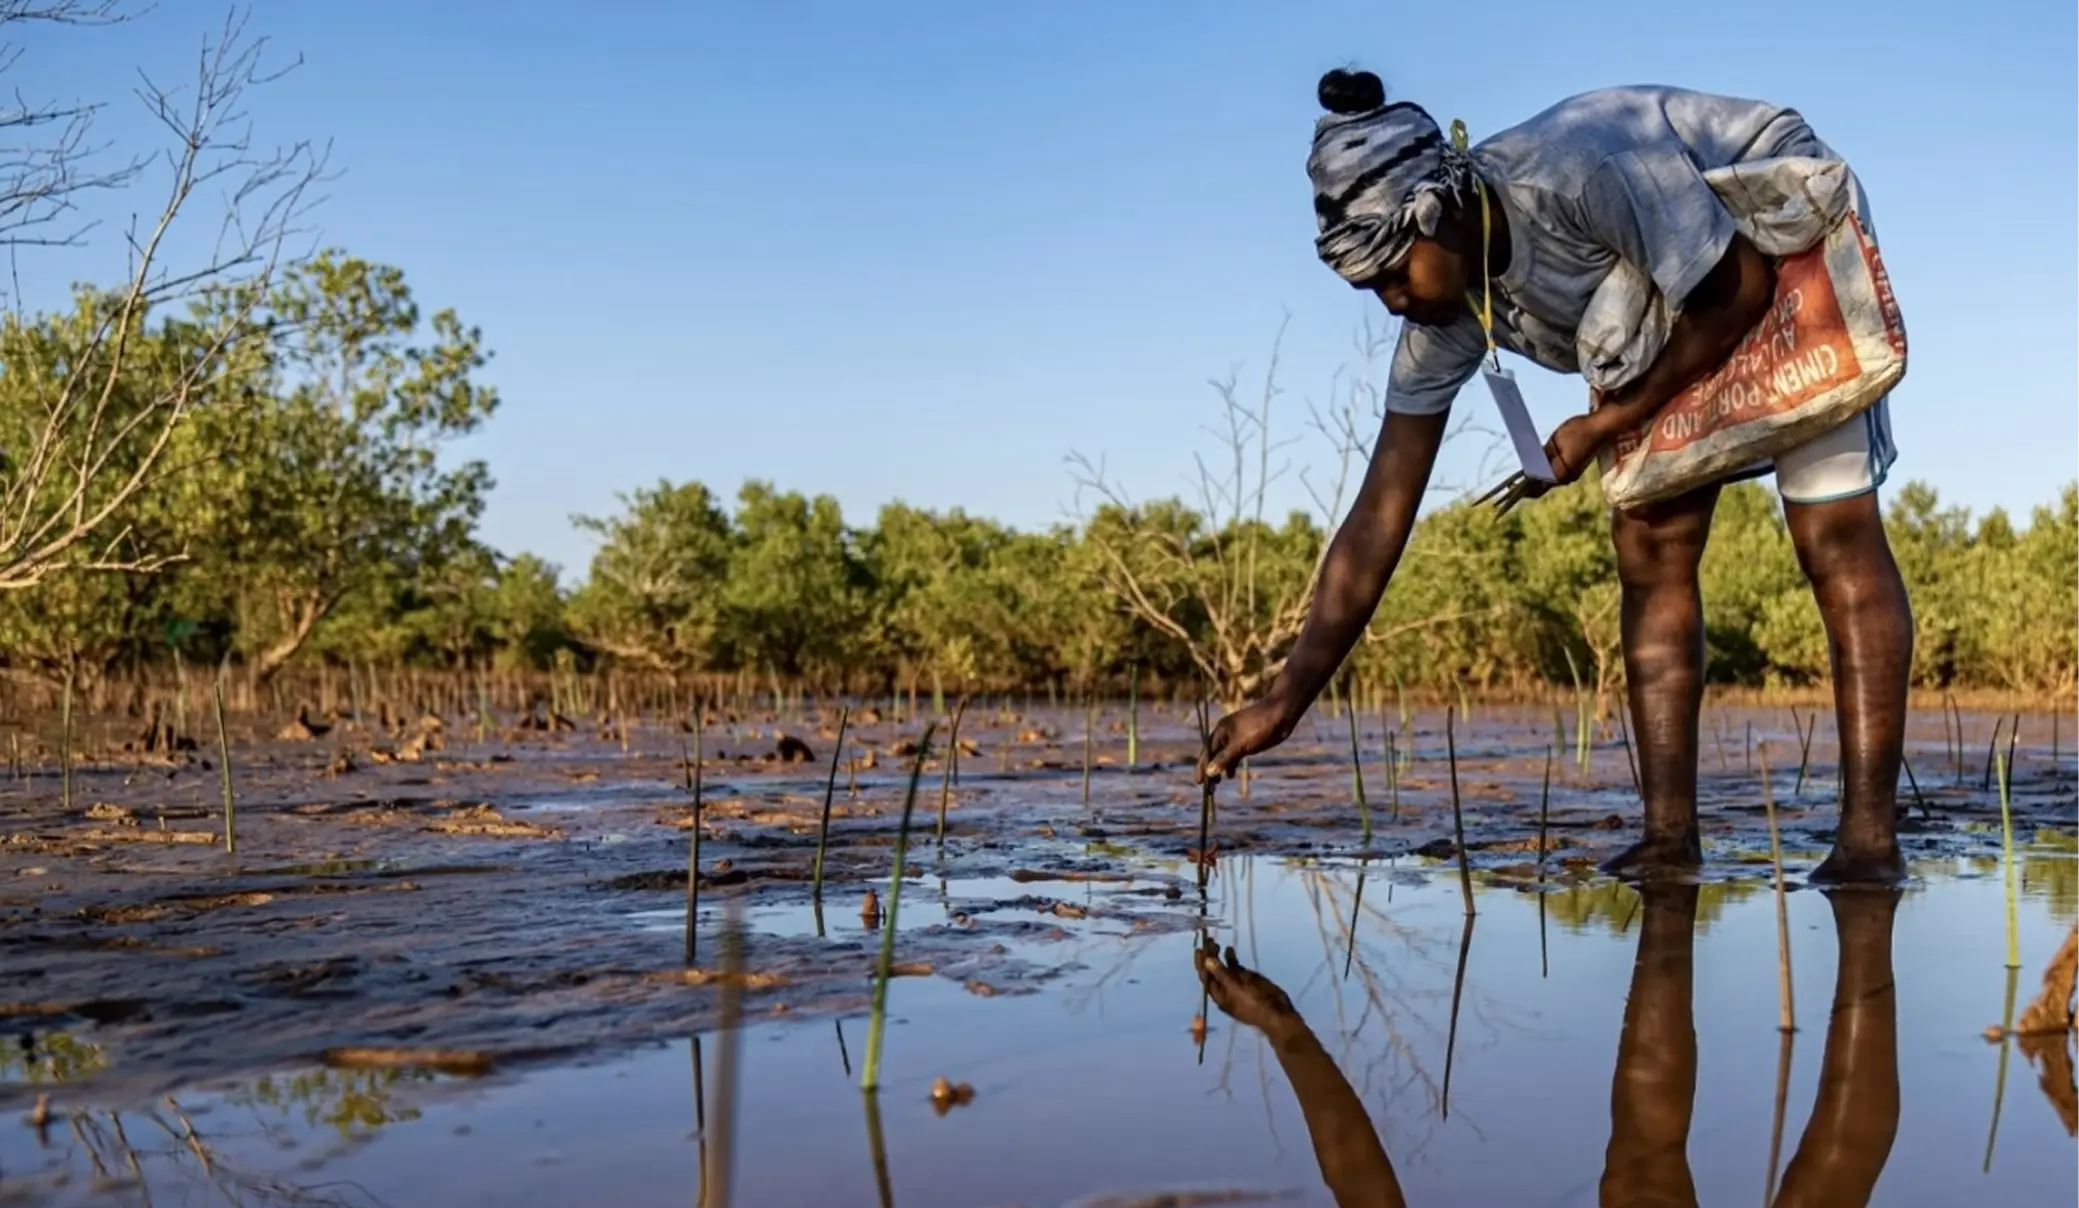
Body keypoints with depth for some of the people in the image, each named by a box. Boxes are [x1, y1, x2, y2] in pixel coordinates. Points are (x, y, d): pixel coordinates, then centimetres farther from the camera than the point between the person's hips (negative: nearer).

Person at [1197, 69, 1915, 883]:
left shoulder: (1580, 172, -38)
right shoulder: (1445, 312, -17)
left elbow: (1740, 291, -24)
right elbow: (1380, 516, -16)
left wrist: (1607, 424, -21)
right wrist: (1284, 701, -18)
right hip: (1681, 313, 6)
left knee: (1833, 532, -15)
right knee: (1648, 548, -5)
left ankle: (1869, 837, -15)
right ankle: (1669, 835, -4)